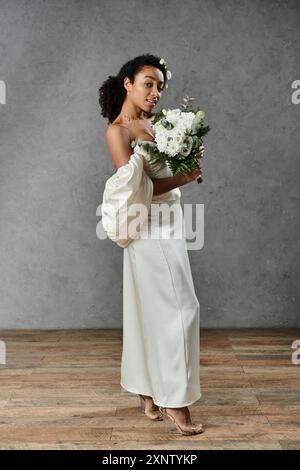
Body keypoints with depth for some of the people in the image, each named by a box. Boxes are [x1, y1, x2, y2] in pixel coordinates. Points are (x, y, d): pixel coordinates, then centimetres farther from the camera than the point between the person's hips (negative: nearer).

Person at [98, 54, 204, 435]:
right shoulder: (117, 130, -10)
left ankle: (150, 394, 26)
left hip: (168, 224, 8)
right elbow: (135, 189, -18)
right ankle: (175, 401, 3)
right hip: (149, 228, -8)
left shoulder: (153, 123, 13)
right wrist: (184, 178, -15)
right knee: (180, 307, -7)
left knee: (151, 309, 13)